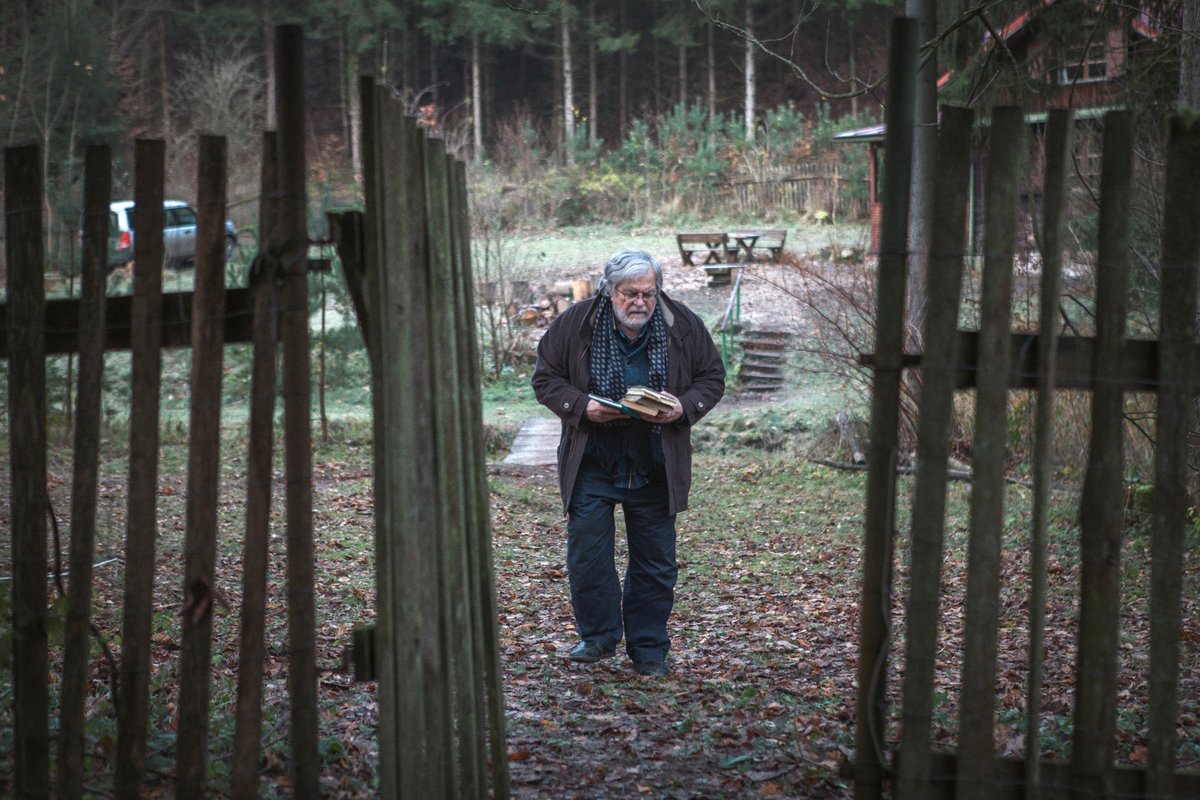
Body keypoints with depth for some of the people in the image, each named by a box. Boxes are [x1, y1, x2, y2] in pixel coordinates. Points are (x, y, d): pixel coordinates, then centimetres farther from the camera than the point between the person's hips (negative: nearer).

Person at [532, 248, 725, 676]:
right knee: (586, 552, -4)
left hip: (655, 469, 1)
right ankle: (599, 635, 15)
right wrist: (582, 406, -17)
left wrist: (684, 407, -15)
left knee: (655, 561, 6)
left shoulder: (682, 326, -3)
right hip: (591, 464, -1)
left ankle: (649, 650, 17)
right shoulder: (575, 324, -6)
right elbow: (545, 379, 0)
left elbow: (712, 379, 6)